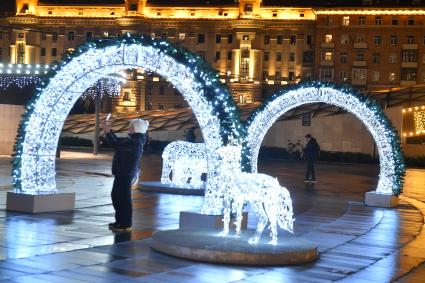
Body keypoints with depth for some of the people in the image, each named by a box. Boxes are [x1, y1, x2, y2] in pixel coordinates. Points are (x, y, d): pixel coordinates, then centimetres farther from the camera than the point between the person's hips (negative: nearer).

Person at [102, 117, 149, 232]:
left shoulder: (134, 142, -20)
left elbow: (116, 145, -26)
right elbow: (118, 141, 20)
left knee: (124, 198, -4)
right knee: (116, 196, 18)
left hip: (126, 174, -11)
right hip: (122, 173, 11)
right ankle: (120, 221, 26)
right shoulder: (134, 139, 13)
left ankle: (126, 225, 3)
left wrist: (107, 132, -18)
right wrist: (108, 131, 11)